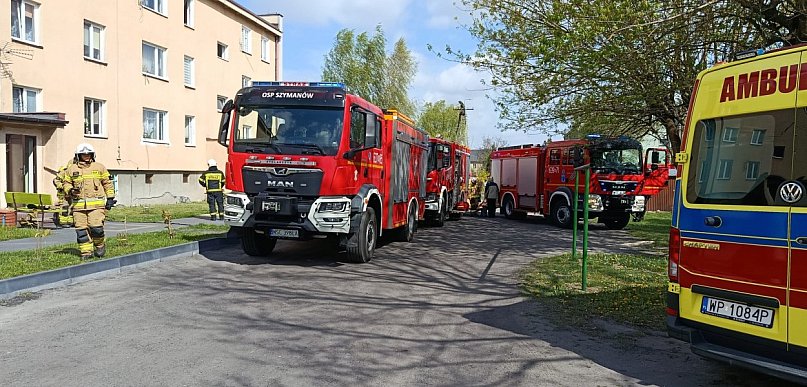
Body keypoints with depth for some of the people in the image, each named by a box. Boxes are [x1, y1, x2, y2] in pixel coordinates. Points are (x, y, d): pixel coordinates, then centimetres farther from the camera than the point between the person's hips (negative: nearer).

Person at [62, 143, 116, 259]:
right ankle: (86, 252, 9)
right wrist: (71, 190, -5)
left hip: (96, 204, -2)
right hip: (79, 205, 2)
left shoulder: (99, 167, 8)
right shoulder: (71, 169, 11)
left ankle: (100, 245, 14)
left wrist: (110, 198, 7)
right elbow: (67, 183, 18)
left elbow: (108, 183, 12)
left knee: (96, 227, -12)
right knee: (81, 230, 1)